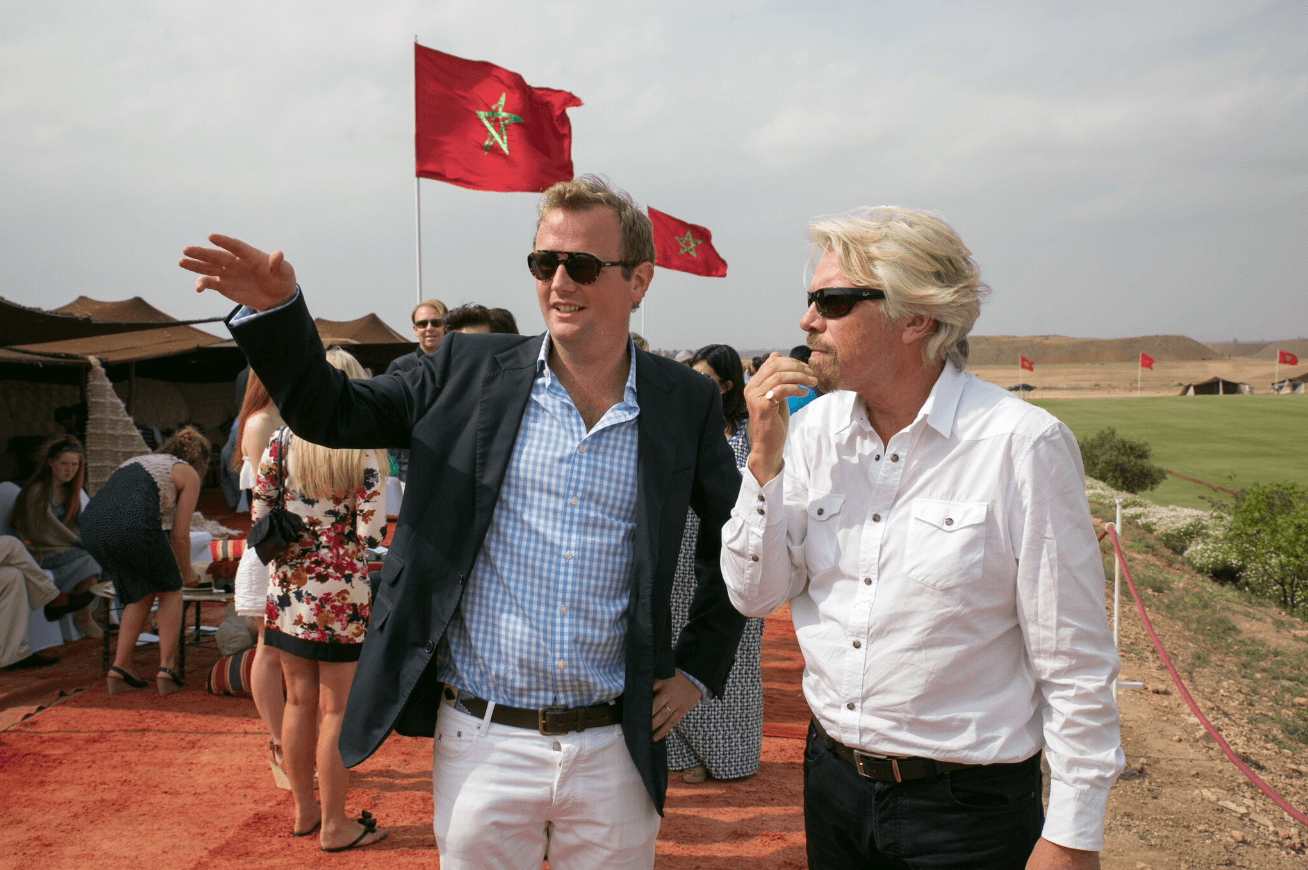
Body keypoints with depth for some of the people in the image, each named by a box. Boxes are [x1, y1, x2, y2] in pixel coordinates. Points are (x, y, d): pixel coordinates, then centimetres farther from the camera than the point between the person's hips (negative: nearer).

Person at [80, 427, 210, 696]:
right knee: (170, 590, 17)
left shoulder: (138, 461, 37)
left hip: (92, 523, 6)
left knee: (142, 594, 23)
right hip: (134, 525, -6)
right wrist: (187, 572, 31)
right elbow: (179, 535, 13)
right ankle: (166, 669, 10)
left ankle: (119, 668, 17)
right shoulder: (189, 474, 18)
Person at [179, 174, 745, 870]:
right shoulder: (471, 371, 1)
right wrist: (275, 311, -9)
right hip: (483, 744, 0)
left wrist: (698, 667, 8)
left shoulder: (687, 405, 0)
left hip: (616, 754, 1)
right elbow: (328, 414, 6)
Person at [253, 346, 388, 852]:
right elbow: (372, 533, -14)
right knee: (337, 709, 5)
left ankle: (304, 811, 29)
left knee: (299, 701, 16)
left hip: (288, 587, 4)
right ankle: (334, 825, 15)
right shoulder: (361, 450, -11)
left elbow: (259, 515, 1)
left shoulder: (281, 441, -1)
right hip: (342, 590, -4)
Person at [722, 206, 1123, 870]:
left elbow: (1074, 665, -12)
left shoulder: (1024, 445, -16)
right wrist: (764, 458, -11)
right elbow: (755, 594, 1)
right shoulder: (816, 428, 0)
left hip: (968, 808, -5)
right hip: (833, 781, 5)